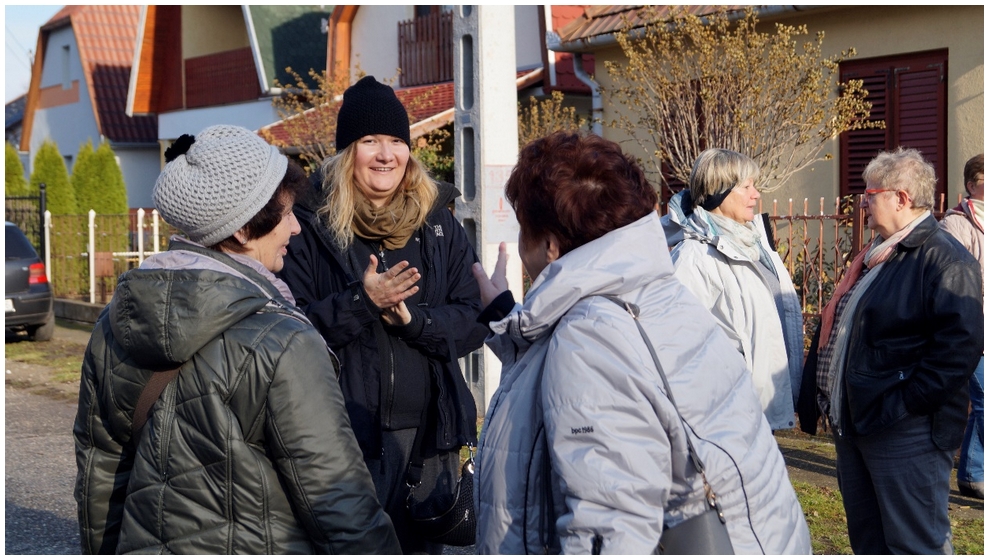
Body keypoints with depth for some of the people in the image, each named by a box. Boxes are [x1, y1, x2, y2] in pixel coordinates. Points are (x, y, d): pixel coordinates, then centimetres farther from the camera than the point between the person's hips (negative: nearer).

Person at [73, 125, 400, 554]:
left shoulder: (114, 326, -2)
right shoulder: (283, 345, -22)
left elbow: (99, 478, 7)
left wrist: (106, 551, 19)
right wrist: (378, 550, -7)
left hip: (142, 548, 6)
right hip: (256, 547, -5)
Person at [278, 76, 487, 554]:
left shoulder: (438, 224, 8)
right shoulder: (311, 225, -2)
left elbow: (474, 321, 3)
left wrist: (412, 317, -14)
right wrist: (362, 300, -22)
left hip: (427, 429, 4)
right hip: (346, 428, -3)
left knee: (424, 546, 15)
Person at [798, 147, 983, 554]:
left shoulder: (945, 259, -13)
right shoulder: (874, 256, 16)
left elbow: (960, 344, -22)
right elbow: (837, 330, 22)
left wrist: (904, 403, -23)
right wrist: (816, 396, 16)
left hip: (905, 433, -9)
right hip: (853, 425, 10)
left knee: (916, 545, -1)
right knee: (866, 537, 20)